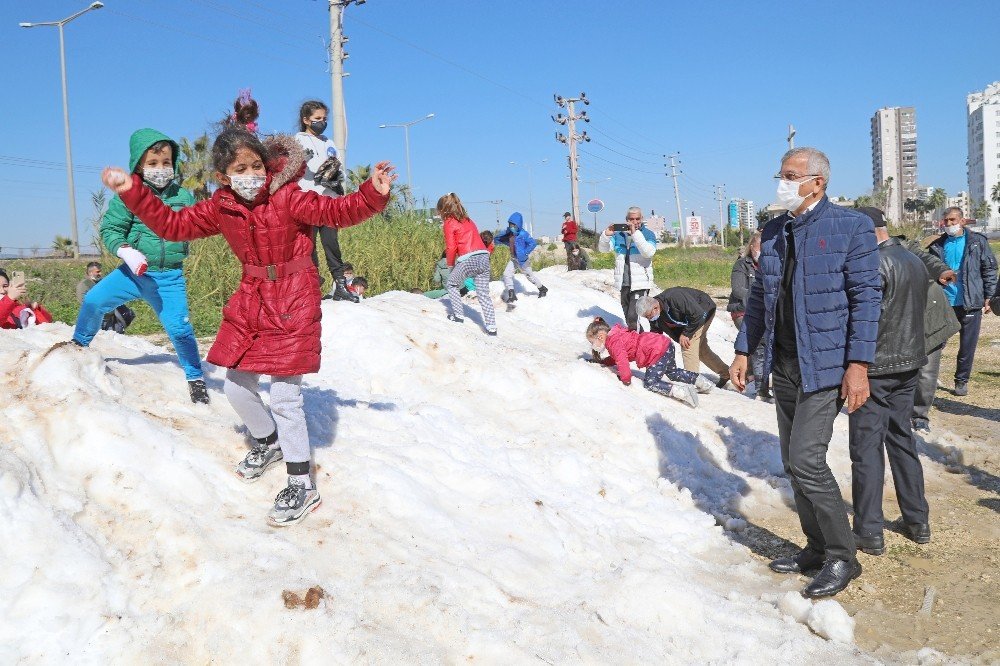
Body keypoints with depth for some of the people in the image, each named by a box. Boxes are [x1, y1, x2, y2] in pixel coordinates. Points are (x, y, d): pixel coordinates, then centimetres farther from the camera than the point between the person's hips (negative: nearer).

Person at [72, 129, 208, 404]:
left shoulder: (184, 197, 1)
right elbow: (110, 229, -5)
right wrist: (125, 251, -22)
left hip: (170, 278, 0)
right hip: (135, 271, 0)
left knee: (179, 328, -9)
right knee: (93, 300, -10)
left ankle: (195, 376, 13)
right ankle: (79, 344, 21)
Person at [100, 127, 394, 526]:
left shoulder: (288, 197, -15)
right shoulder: (219, 208, 0)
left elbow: (339, 211, -19)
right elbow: (172, 225, 8)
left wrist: (374, 194, -37)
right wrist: (132, 192, 2)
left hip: (293, 302, -6)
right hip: (251, 299, 6)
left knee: (284, 396, -8)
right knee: (237, 385, 12)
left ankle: (302, 485, 4)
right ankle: (269, 442, 42)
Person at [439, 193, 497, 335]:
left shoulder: (449, 223, 3)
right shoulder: (468, 221, 25)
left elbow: (451, 247, -4)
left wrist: (450, 264, 12)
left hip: (468, 259, -6)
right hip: (484, 257, 6)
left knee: (451, 284, 19)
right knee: (483, 293, 9)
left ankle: (458, 315, 16)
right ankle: (491, 327, 3)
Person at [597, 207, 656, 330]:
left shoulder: (648, 234, -2)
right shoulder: (619, 234, 9)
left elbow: (649, 252, -19)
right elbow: (603, 248, 5)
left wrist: (635, 233, -26)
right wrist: (606, 235, -15)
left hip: (640, 284, -5)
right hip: (623, 284, 5)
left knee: (633, 317, -19)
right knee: (627, 317, 16)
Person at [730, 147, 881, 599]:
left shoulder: (851, 227, -8)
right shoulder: (772, 232, 11)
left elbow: (866, 297, -10)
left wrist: (858, 364, -16)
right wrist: (744, 351, 11)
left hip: (825, 363, -7)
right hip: (783, 365, 7)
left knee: (806, 459, -12)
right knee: (794, 463, 11)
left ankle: (842, 557, 6)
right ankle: (816, 548, 27)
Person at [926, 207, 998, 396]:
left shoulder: (977, 242, 1)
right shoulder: (937, 246, 6)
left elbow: (990, 269, 2)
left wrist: (988, 297, -2)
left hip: (971, 303, -1)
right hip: (943, 303, 1)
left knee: (968, 345, 6)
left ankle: (961, 380, 19)